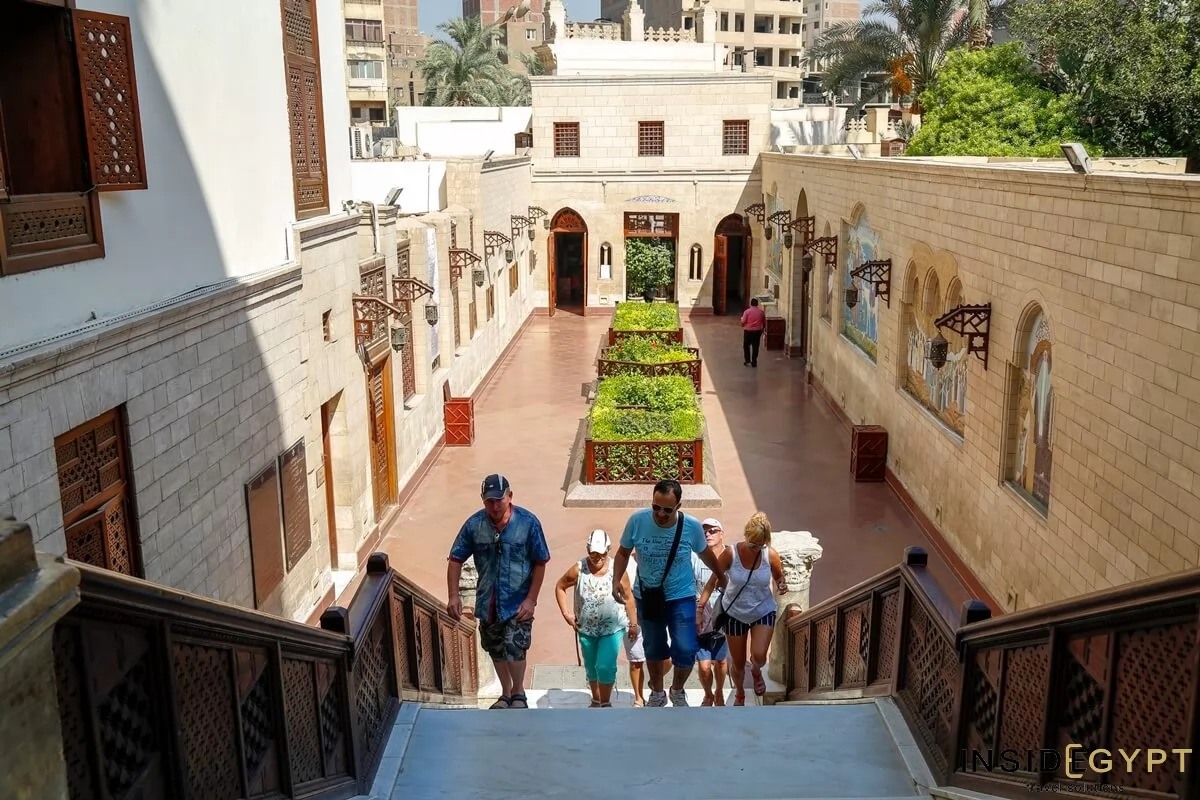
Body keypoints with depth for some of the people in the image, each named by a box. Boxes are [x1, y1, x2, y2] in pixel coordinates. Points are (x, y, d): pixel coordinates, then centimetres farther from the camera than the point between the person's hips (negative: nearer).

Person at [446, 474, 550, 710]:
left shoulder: (528, 522, -15)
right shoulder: (474, 524, -10)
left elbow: (540, 563, -9)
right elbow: (456, 560, -3)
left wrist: (531, 599, -13)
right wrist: (454, 595, -11)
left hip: (517, 600, -3)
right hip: (488, 600, 3)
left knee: (514, 647, -10)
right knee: (496, 649, 14)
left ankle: (518, 693, 14)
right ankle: (506, 694, 34)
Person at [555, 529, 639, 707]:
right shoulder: (578, 569, -10)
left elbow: (628, 597, 0)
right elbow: (560, 587, 4)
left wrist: (633, 623, 3)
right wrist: (566, 613, -3)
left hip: (612, 628, -2)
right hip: (586, 628, 2)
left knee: (605, 667, -12)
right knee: (591, 668, 16)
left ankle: (606, 703, 8)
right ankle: (596, 701, 37)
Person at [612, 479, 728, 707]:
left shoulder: (692, 527, -18)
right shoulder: (637, 521, -19)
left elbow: (706, 555, 2)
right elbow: (623, 553, -3)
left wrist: (722, 579, 16)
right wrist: (616, 580, -18)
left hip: (681, 596, -1)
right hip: (647, 597, 1)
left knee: (686, 651, -7)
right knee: (653, 649, 17)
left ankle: (677, 690, 24)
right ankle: (657, 693, 43)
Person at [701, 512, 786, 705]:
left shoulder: (771, 555, -16)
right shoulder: (731, 554, -20)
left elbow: (779, 577, 2)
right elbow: (712, 582, -13)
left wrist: (782, 585, -23)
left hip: (763, 612, 0)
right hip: (734, 613, 0)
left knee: (759, 656, -18)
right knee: (738, 663, 11)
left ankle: (756, 672, 22)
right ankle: (739, 694, 44)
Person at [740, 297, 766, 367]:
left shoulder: (747, 311, -9)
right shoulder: (761, 312, 1)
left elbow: (743, 322, -10)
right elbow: (764, 322, 8)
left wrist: (743, 326, 12)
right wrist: (762, 329, 23)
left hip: (748, 331, -2)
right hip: (757, 331, 2)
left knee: (746, 346, 13)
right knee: (755, 347, 6)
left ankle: (747, 360, 11)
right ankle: (754, 362, 7)